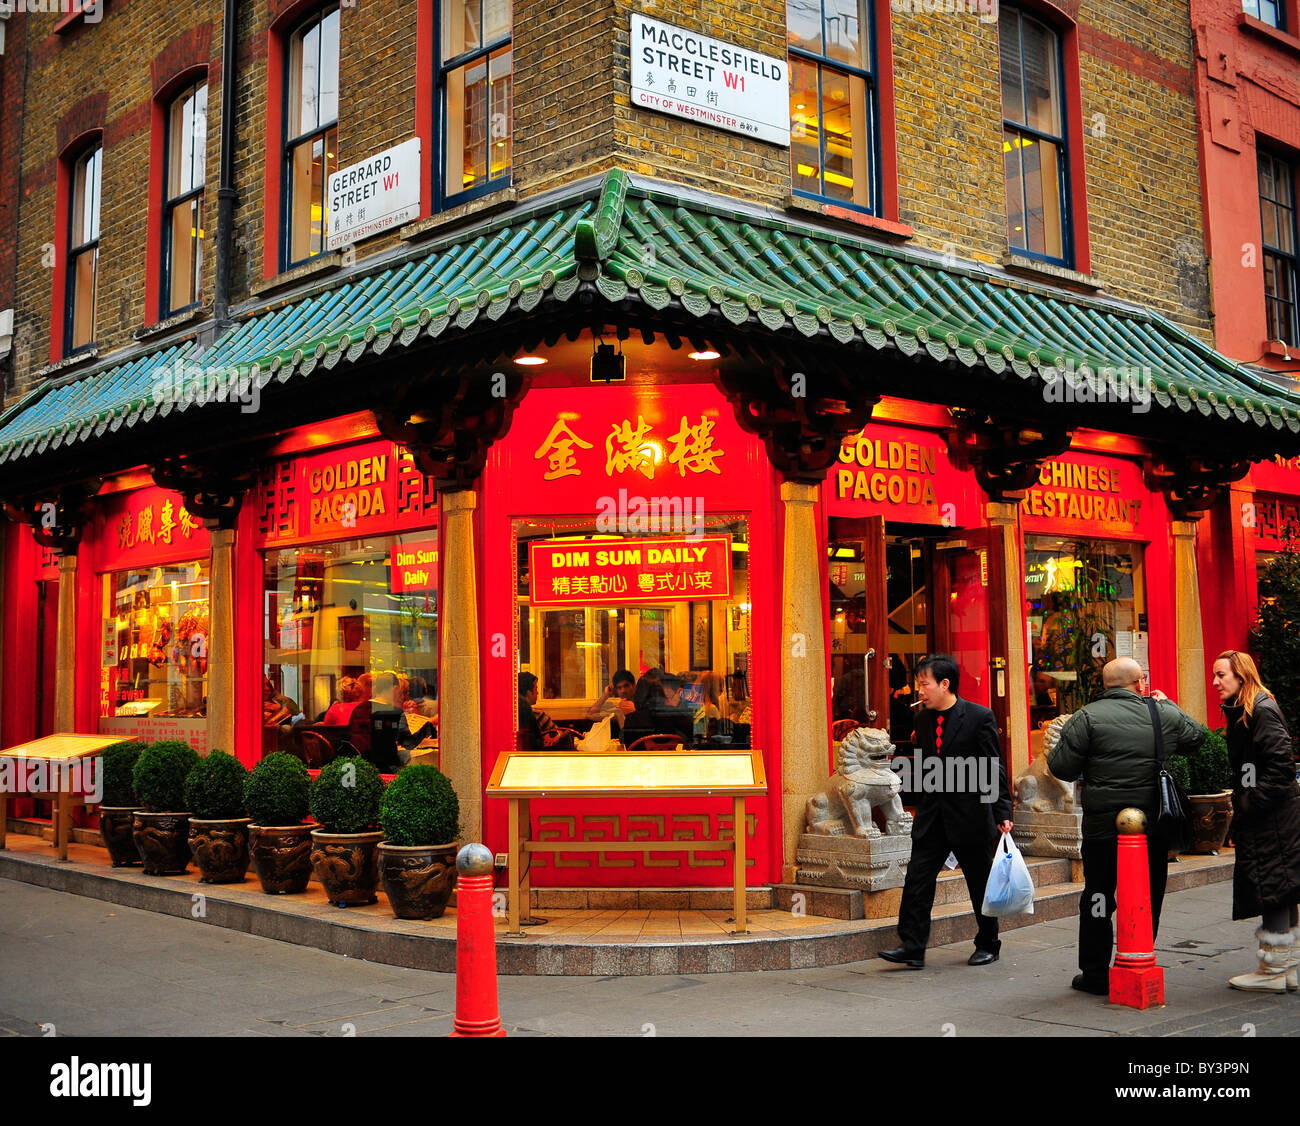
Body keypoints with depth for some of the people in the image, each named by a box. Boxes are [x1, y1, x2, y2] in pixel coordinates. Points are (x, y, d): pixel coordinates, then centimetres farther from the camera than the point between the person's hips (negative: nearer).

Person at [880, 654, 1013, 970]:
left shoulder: (980, 717, -9)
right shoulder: (923, 720, 8)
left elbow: (993, 770, -8)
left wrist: (1002, 813, -10)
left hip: (970, 816, -5)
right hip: (931, 818, 5)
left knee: (980, 885, 8)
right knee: (916, 879, -4)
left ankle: (988, 946, 24)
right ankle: (912, 947, -1)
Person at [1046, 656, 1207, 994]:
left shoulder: (1087, 718, -9)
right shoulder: (1165, 715, 1)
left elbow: (1061, 767, -11)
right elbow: (1197, 737, 21)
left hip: (1103, 826, -2)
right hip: (1154, 826, 2)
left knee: (1097, 898, 8)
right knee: (1148, 900, 14)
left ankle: (1095, 975, 14)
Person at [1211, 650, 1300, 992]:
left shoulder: (1262, 711, -15)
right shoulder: (1241, 713, 15)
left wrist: (1249, 803, -18)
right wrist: (1239, 804, 14)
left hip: (1271, 818, -10)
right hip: (1263, 818, 10)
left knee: (1272, 889, -4)